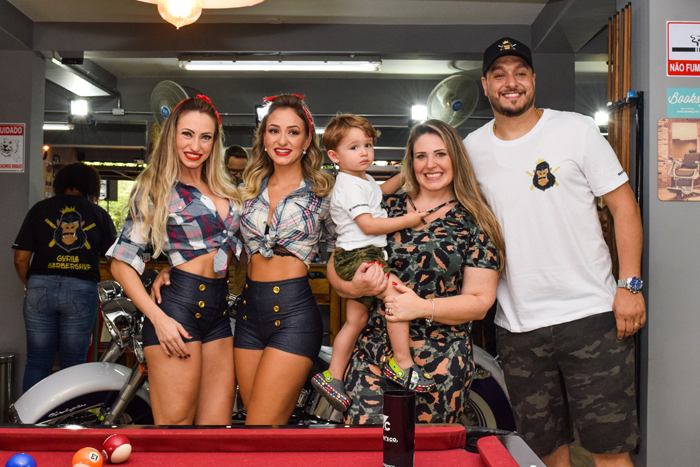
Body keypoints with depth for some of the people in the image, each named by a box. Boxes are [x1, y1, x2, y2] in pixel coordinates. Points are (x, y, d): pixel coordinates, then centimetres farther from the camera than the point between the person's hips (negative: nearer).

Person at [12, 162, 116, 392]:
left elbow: (21, 259, 3)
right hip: (82, 290, 0)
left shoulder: (40, 209, 8)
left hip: (41, 287, 1)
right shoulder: (99, 214, 8)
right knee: (73, 365, 7)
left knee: (37, 363, 9)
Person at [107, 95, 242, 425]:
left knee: (218, 425, 7)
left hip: (218, 313, 6)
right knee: (175, 423, -3)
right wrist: (159, 318, -14)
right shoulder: (155, 189, -1)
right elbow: (121, 264, -5)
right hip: (178, 309, -6)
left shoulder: (224, 191, 17)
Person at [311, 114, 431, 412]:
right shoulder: (350, 186, -15)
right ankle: (402, 363, -12)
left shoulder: (364, 180, 17)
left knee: (356, 319, 12)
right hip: (358, 256, -11)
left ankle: (332, 377, 20)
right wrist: (409, 220, -17)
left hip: (362, 258, 11)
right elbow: (368, 225, -22)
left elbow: (382, 191, 39)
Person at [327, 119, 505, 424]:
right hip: (372, 353, 2)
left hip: (440, 362, -1)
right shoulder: (387, 207, 9)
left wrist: (423, 307, -16)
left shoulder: (473, 223, 3)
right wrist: (353, 287, -11)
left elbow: (480, 301, -2)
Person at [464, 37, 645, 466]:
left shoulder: (577, 129, -1)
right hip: (517, 326, 3)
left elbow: (623, 205, -1)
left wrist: (630, 284, -8)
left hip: (590, 315, -2)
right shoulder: (472, 149, 7)